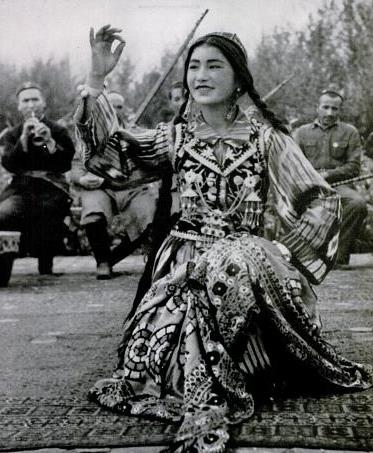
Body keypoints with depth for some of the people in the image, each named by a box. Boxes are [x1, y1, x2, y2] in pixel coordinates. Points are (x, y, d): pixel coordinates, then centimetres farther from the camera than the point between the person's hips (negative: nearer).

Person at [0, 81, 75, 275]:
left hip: (52, 188, -1)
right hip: (20, 188, 1)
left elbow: (66, 165, -1)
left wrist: (50, 142, -16)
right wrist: (24, 139, -12)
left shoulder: (58, 132, 14)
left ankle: (46, 265, -9)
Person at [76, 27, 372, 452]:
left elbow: (322, 201, 3)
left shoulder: (264, 136, 5)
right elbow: (111, 144, 0)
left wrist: (285, 253, -8)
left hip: (243, 255, -1)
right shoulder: (176, 136, 11)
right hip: (185, 260, 1)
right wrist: (96, 79, -10)